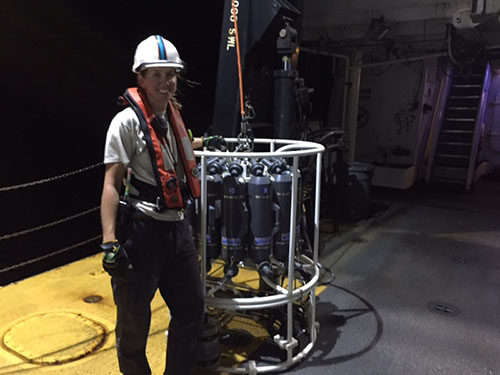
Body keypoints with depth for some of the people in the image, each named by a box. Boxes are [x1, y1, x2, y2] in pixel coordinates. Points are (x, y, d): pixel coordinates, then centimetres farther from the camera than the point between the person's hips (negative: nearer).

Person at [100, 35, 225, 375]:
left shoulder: (171, 114, 10)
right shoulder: (128, 121, -11)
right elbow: (111, 184, -14)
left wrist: (202, 142, 41)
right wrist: (109, 241, -21)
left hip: (178, 228, 8)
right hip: (142, 232, -7)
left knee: (191, 308, 16)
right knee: (134, 317, 7)